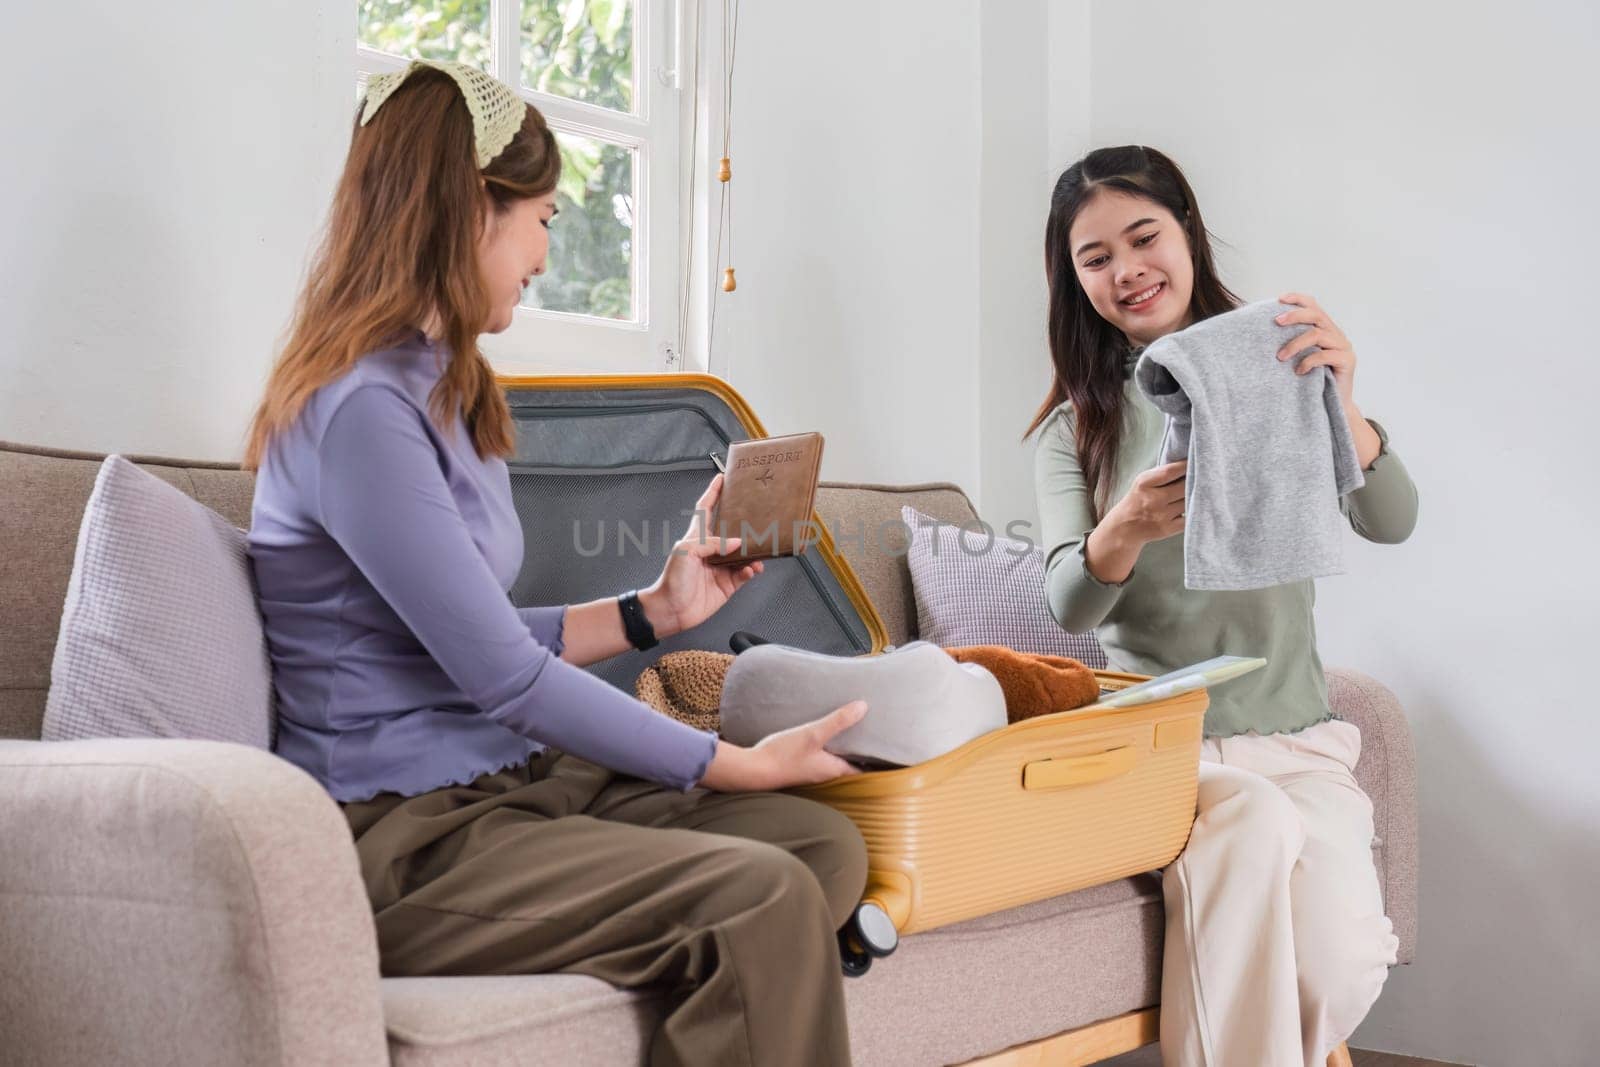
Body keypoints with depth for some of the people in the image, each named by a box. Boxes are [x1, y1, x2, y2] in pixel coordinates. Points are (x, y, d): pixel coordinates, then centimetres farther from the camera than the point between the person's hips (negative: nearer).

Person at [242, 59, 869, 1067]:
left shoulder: (437, 389, 16)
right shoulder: (363, 410, -16)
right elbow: (504, 679, -18)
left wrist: (652, 610, 14)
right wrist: (743, 765, -11)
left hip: (504, 780, 10)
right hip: (406, 834, -10)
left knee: (827, 843, -8)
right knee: (766, 898, -26)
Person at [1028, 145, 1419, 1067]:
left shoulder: (1275, 375, 6)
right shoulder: (1079, 422, 7)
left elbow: (1392, 524, -9)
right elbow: (1070, 608, -6)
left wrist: (1339, 407, -29)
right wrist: (1126, 531, -29)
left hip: (1296, 734, 1)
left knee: (1343, 968, -24)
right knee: (1254, 824, -34)